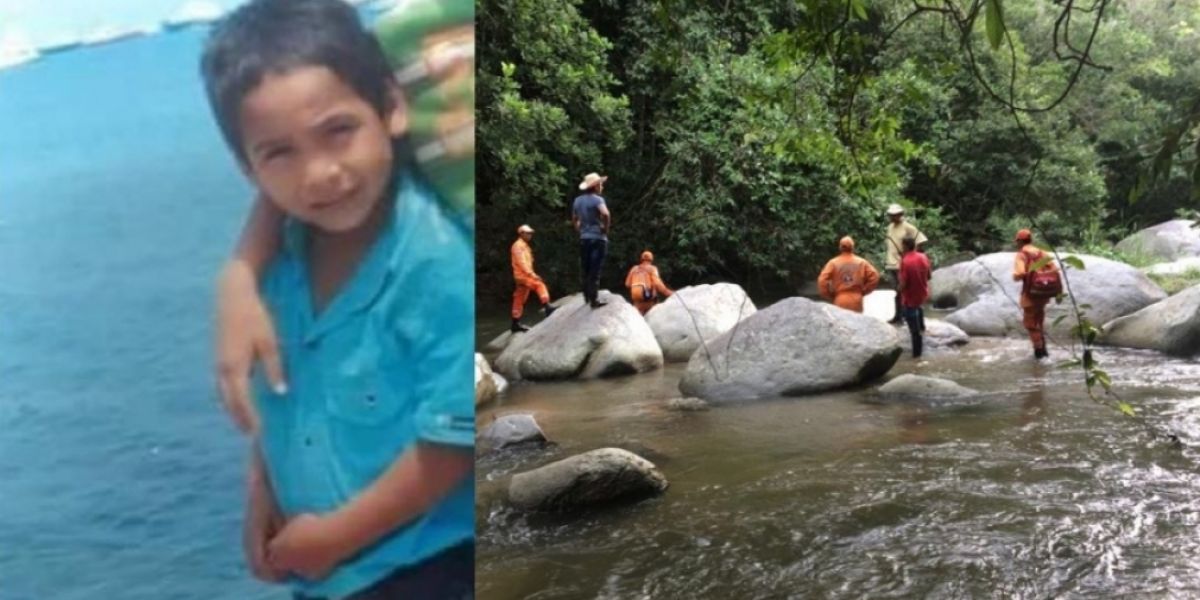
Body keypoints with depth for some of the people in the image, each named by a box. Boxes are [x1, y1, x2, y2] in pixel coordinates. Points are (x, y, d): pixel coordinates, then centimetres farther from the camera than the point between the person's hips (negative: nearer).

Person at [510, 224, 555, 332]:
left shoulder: (524, 246, 23)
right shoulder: (518, 245, -8)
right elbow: (521, 262, -19)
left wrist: (532, 274, 18)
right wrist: (532, 274, -26)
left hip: (525, 275, 10)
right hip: (522, 275, -10)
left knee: (519, 301, 9)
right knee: (540, 285, -27)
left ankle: (516, 324, 11)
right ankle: (547, 307, -41)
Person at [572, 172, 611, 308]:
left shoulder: (578, 200, 10)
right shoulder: (597, 199, -12)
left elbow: (574, 220, 21)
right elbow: (605, 214, -29)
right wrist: (606, 228, -15)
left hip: (584, 238, 7)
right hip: (597, 238, -7)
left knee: (586, 270, 15)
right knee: (595, 271, -6)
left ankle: (587, 297, 24)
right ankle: (594, 300, -7)